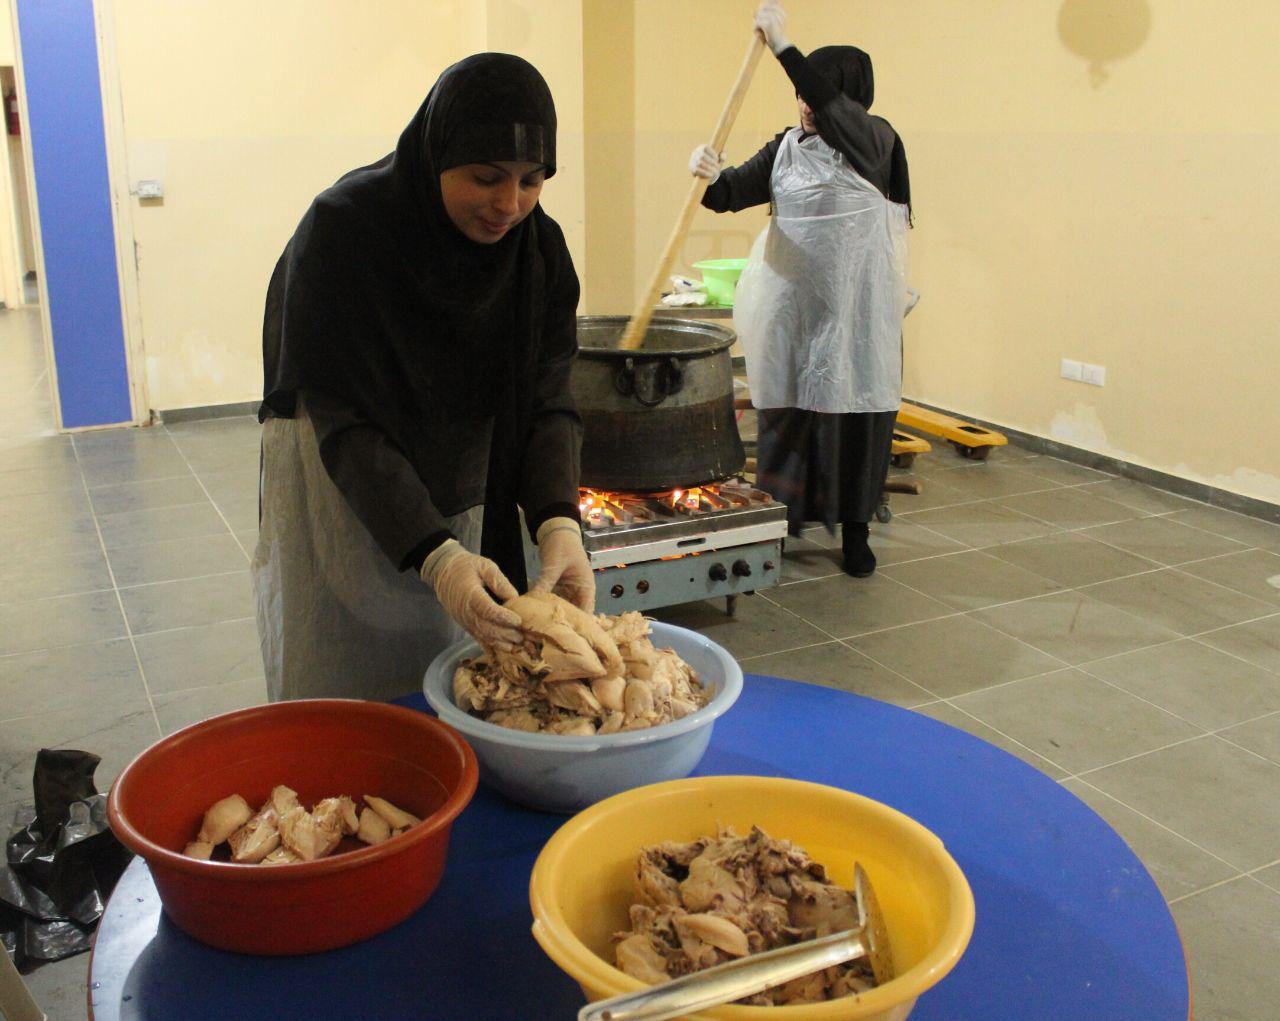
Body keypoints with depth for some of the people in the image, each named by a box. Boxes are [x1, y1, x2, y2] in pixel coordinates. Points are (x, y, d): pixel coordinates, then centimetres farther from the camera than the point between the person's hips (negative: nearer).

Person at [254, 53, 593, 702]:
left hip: (463, 498, 4)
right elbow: (345, 424, -24)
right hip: (339, 497, -3)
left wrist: (558, 522, -28)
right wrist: (434, 556, -35)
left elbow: (547, 401, -10)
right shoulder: (343, 229, -21)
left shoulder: (537, 246, -8)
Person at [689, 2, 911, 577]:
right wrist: (709, 177, -23)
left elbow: (834, 109, -23)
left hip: (856, 308, -3)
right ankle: (781, 523, 17)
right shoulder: (786, 150, 10)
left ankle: (855, 531, 14)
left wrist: (782, 47, -29)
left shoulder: (877, 143, -3)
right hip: (793, 305, 3)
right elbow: (733, 194, 0)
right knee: (787, 411, 5)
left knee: (854, 411, 1)